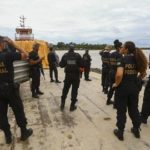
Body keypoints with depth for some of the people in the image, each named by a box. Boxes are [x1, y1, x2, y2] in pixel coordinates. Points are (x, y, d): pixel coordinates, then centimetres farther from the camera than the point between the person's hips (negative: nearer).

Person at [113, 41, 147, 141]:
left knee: (121, 111, 8)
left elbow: (119, 74, -29)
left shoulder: (123, 59, -16)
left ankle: (120, 132, 21)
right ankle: (136, 130, 35)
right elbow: (143, 74, 11)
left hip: (122, 88, -5)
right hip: (134, 87, 6)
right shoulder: (138, 59, 3)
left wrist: (116, 84, -13)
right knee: (134, 109, 20)